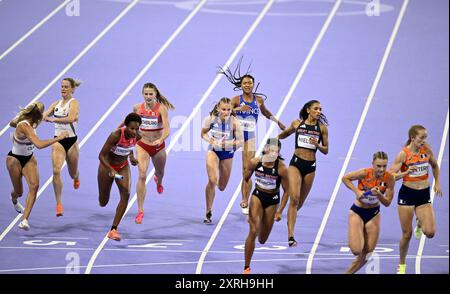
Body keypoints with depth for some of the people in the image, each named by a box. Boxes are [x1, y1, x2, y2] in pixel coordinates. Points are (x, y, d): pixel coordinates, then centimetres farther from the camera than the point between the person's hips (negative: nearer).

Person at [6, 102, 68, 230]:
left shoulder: (28, 122, -8)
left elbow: (12, 123, 15)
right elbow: (39, 144, -44)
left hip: (28, 158, 7)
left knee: (34, 185, -17)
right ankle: (14, 201, 51)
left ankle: (24, 220, -21)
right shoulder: (24, 126, -33)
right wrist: (58, 138, -39)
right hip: (15, 159, -7)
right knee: (19, 191, 9)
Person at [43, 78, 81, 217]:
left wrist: (53, 119, -35)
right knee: (56, 171, -17)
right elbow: (44, 115, 1)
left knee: (73, 173, 15)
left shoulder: (73, 103, -10)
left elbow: (70, 118, -28)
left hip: (71, 140, -3)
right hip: (58, 140, 3)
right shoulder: (56, 104, 7)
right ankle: (59, 204, -14)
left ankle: (76, 178, 57)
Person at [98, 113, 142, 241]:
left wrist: (131, 157, -7)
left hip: (123, 167, 3)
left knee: (126, 194, -22)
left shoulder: (137, 136, -17)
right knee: (103, 203, 8)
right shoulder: (116, 135, -32)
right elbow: (101, 156, -29)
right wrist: (111, 170, -42)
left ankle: (113, 230, -17)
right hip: (107, 166, -3)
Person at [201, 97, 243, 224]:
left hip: (227, 153, 1)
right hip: (213, 151, -1)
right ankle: (208, 213, -8)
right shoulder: (211, 119, -17)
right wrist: (211, 140, -19)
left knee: (221, 187, 13)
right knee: (212, 180, -22)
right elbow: (203, 133, 0)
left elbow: (240, 141, -16)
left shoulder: (234, 122, -22)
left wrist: (228, 143, -32)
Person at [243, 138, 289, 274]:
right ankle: (246, 267, -6)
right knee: (253, 231, -17)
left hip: (272, 200, 0)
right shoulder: (254, 162, -17)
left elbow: (286, 191, -10)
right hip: (257, 196, 0)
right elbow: (246, 179, 3)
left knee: (262, 240, 9)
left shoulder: (281, 168, -22)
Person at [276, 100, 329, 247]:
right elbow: (284, 134, 24)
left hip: (310, 166, 2)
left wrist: (317, 145, -13)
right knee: (294, 198, -18)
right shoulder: (297, 123, 4)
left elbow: (326, 150, 6)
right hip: (296, 163, -2)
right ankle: (290, 236, -21)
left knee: (300, 201, 10)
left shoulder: (322, 128, 3)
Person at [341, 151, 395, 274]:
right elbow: (345, 178, -7)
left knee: (368, 251, 4)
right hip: (357, 212, -3)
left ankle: (349, 272, 25)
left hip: (373, 214, 3)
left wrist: (378, 194, -30)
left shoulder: (389, 179, -16)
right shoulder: (364, 173, -23)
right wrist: (356, 191, -20)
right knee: (356, 250, -17)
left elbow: (387, 203, -10)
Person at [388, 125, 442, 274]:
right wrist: (405, 173, -28)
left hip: (424, 195, 3)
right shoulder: (403, 154, -13)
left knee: (430, 232, -11)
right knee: (407, 234, 2)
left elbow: (435, 165, 19)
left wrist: (437, 183, 12)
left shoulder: (427, 149, -1)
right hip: (407, 194, -3)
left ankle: (420, 223, 26)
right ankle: (402, 264, 23)